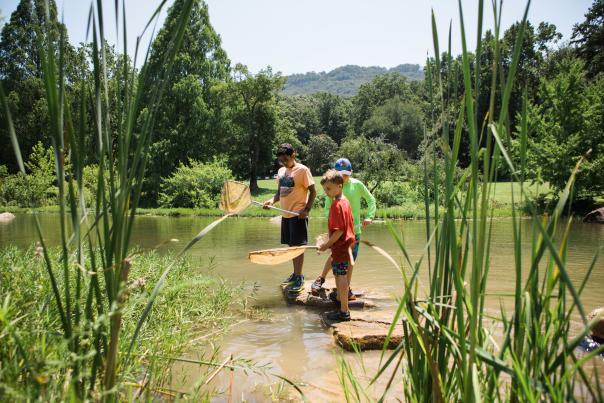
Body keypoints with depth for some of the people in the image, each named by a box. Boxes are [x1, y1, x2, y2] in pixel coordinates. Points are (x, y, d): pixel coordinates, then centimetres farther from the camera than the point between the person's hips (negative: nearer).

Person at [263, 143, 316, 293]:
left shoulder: (302, 170, -10)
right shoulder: (281, 171, 12)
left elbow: (312, 191, -10)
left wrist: (307, 209, -19)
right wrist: (272, 200, -2)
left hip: (298, 215, -7)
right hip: (285, 215, 7)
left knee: (298, 245, -4)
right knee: (291, 245, 13)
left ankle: (299, 279, 2)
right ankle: (295, 274, 25)